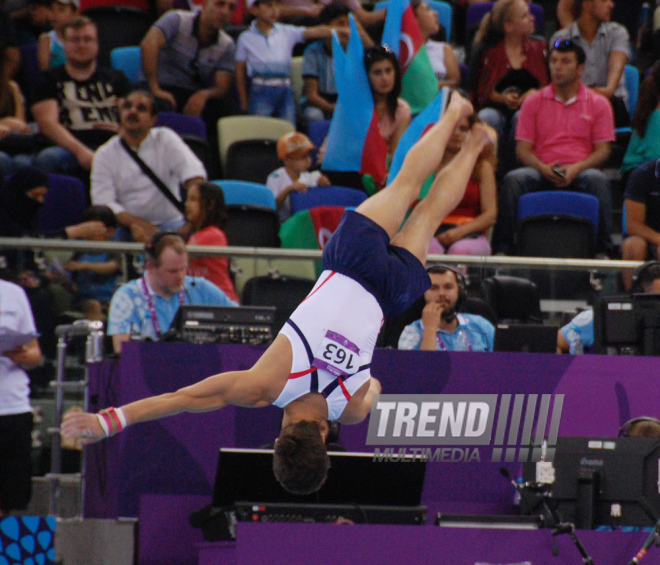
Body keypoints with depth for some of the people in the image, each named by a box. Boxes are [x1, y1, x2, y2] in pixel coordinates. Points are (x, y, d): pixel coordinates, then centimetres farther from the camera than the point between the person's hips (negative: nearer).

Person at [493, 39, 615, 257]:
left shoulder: (598, 104, 11)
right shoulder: (533, 102, 14)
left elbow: (603, 149, 5)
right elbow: (523, 148, 9)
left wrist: (576, 168, -15)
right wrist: (543, 168, -14)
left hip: (579, 172, -1)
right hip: (542, 171, 1)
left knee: (597, 180, -35)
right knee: (514, 180, -31)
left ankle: (602, 250, -32)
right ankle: (502, 249, -28)